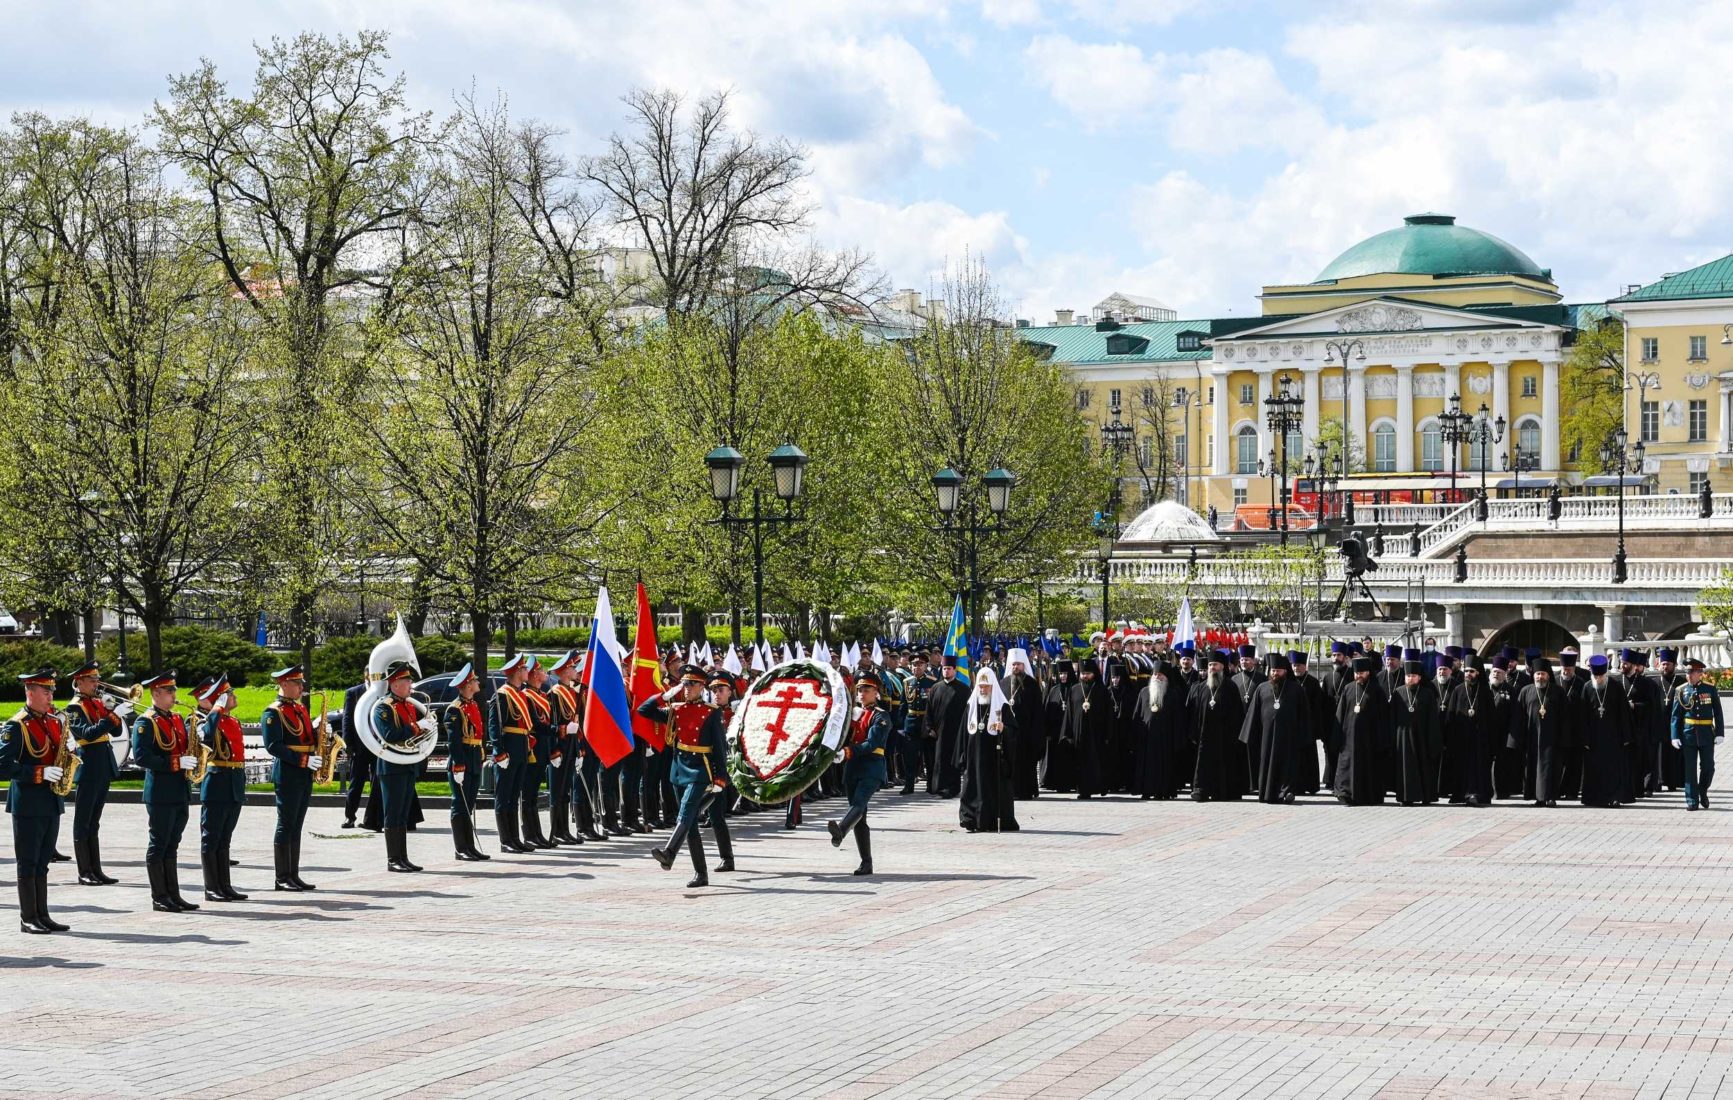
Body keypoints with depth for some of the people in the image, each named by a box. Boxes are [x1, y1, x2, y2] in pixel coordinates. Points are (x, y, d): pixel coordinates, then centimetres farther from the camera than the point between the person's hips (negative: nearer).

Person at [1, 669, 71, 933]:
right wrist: (39, 774, -21)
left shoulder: (55, 722, 12)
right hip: (28, 804, -7)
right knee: (27, 863, -1)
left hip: (51, 802, 7)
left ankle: (42, 915, 14)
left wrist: (63, 769, 0)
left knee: (42, 862, 11)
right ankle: (28, 919, 3)